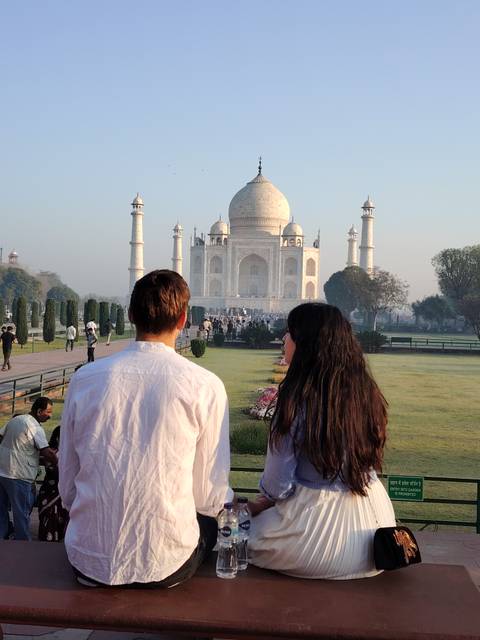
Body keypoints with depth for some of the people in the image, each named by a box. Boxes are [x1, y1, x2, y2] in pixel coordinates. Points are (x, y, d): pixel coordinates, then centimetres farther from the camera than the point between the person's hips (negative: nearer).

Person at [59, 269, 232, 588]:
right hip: (163, 566, -3)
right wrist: (224, 501, 19)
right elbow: (210, 497, -5)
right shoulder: (204, 385, -12)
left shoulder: (84, 378, -3)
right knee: (215, 517, 25)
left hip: (88, 561, 3)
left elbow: (68, 488, 6)